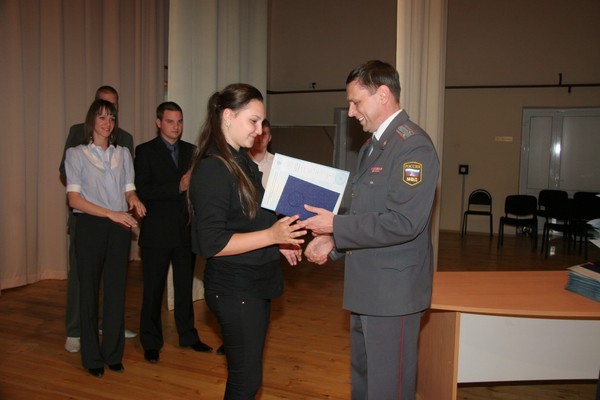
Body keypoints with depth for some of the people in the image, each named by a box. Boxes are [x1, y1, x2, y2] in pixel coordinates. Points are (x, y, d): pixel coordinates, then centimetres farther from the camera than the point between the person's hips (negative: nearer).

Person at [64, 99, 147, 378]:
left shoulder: (123, 154, 12)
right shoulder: (76, 154, 0)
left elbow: (129, 190, 11)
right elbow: (74, 199, -9)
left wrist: (134, 201, -13)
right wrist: (112, 213, -19)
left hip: (119, 227, 3)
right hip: (90, 226, -3)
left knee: (116, 289, 6)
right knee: (89, 290, 5)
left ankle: (113, 353, 19)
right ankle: (92, 357, 18)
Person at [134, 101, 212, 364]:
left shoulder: (190, 151, 9)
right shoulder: (145, 151, -4)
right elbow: (141, 190, -14)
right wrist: (178, 187, -23)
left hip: (185, 231, 4)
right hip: (157, 233, -4)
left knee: (185, 286, 14)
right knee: (153, 290, 6)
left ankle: (188, 335, 28)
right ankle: (151, 342, 21)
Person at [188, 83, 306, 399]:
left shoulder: (243, 162, 10)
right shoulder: (212, 168, -18)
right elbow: (211, 244, -23)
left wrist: (278, 242, 7)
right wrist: (271, 236, -27)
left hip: (256, 283, 9)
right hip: (234, 287, -9)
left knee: (245, 374, 19)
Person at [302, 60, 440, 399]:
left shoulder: (413, 145, -18)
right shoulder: (372, 146, 14)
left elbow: (403, 222, -26)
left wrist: (335, 226, -19)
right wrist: (332, 241, 2)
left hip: (394, 291, -9)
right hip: (367, 288, 9)